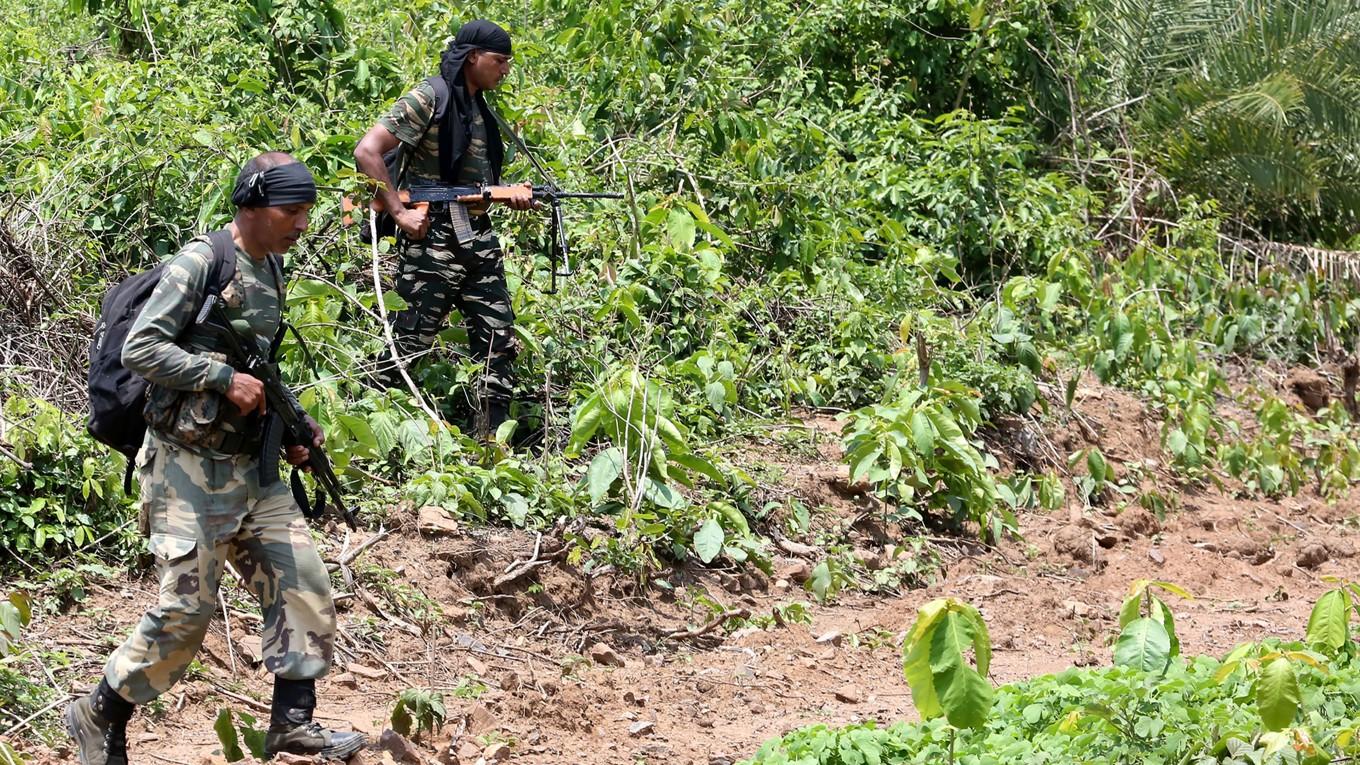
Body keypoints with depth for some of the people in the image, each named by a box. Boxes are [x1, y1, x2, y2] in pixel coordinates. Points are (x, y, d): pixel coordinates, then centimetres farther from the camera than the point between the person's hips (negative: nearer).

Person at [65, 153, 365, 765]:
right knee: (186, 609, -5)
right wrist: (224, 378, -20)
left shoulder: (271, 270, 11)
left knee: (303, 586, 1)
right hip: (191, 469, -8)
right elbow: (139, 349, -19)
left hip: (253, 467, 8)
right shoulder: (200, 263, -14)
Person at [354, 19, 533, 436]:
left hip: (480, 241, 8)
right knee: (408, 347, -5)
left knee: (500, 345, 7)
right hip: (432, 241, -8)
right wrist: (399, 212, -19)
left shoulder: (480, 109, 15)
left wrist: (510, 194, 4)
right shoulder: (429, 99, -9)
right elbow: (367, 151, -15)